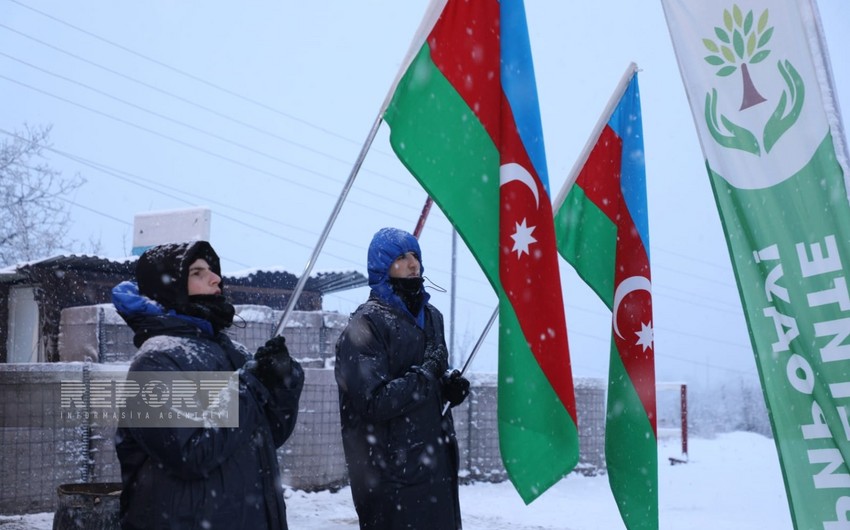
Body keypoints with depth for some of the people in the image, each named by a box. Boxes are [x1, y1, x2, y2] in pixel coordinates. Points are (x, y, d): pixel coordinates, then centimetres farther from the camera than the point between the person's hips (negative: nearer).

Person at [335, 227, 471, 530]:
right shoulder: (367, 324, -12)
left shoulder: (431, 316, 14)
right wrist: (426, 373, -17)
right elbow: (374, 403, -20)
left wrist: (451, 386, 4)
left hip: (438, 461, 8)